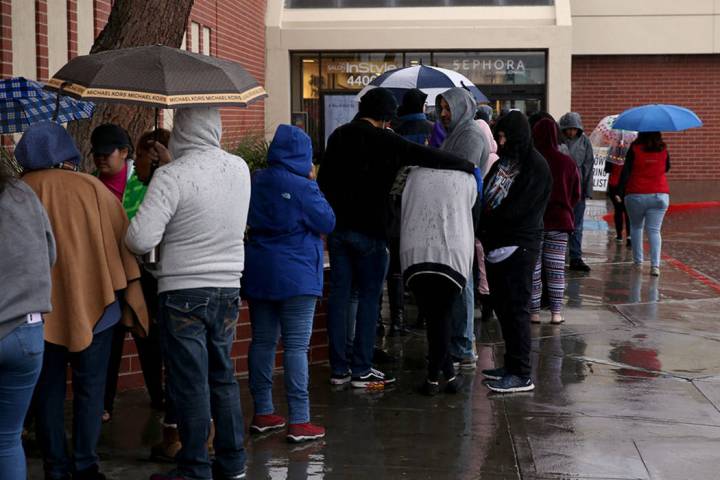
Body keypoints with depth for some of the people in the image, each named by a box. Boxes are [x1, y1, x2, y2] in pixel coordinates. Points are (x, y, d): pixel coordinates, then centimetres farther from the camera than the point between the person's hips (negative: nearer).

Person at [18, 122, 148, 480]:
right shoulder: (92, 188, -4)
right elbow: (122, 242, -4)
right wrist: (129, 290, 5)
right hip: (92, 302, -1)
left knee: (48, 390, 11)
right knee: (89, 388, 8)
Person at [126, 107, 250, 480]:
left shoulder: (171, 176, -17)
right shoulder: (240, 168, 1)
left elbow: (140, 239, -20)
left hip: (183, 292, -5)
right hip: (228, 289, 6)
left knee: (190, 383, 3)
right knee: (223, 376, 17)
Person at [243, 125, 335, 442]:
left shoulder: (256, 182, 5)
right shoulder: (301, 187, -14)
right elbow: (328, 223, -6)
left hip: (258, 274, 6)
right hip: (296, 276, -6)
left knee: (262, 341, 13)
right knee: (296, 346, -4)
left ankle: (262, 413, 20)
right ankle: (299, 421, -4)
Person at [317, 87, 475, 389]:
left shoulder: (338, 136, 10)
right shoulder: (384, 140, -10)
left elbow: (323, 179, 18)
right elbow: (427, 156, -15)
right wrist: (468, 166, -3)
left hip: (337, 227, 6)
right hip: (368, 229, -6)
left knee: (338, 294, 8)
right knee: (369, 296, 1)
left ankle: (338, 368, 10)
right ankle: (361, 370, 2)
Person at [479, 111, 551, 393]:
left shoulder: (536, 167, -11)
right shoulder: (503, 162, 15)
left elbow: (516, 209, -17)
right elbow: (486, 197, 14)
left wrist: (483, 226, -10)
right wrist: (484, 230, -3)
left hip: (518, 246, -8)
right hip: (496, 244, 8)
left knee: (516, 309, -8)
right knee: (502, 307, 12)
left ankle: (521, 375, -5)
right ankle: (511, 365, 22)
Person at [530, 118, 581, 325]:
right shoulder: (567, 162, -2)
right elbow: (576, 195, 6)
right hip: (559, 221, 2)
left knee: (533, 269, 5)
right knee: (556, 269, 8)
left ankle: (534, 312, 8)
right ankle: (556, 312, 9)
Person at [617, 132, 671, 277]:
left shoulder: (634, 149, -6)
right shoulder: (663, 149, 2)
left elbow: (626, 171, -8)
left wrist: (619, 192, -5)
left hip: (636, 195, -1)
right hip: (660, 195, 1)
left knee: (636, 227, 18)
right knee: (654, 230, 1)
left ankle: (638, 261, 18)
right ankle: (655, 264, -14)